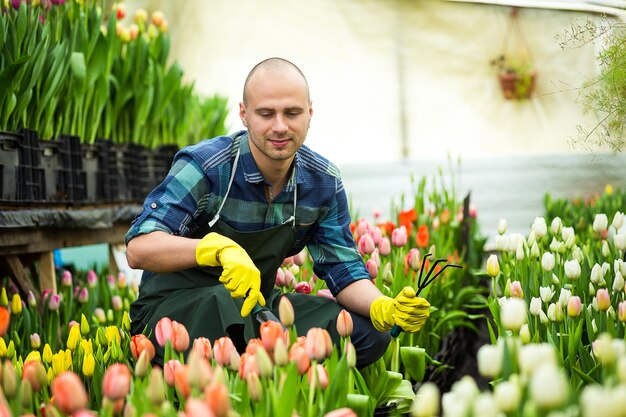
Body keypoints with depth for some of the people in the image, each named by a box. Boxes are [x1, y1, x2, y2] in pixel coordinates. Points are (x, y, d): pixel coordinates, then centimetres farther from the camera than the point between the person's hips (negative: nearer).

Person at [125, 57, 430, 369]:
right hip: (173, 306, -5)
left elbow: (343, 271, 1)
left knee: (371, 337, -14)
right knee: (225, 303, -42)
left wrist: (385, 309, -21)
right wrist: (220, 247, -48)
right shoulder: (204, 167, -20)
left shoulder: (324, 182, -4)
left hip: (254, 303, 6)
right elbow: (138, 249, -30)